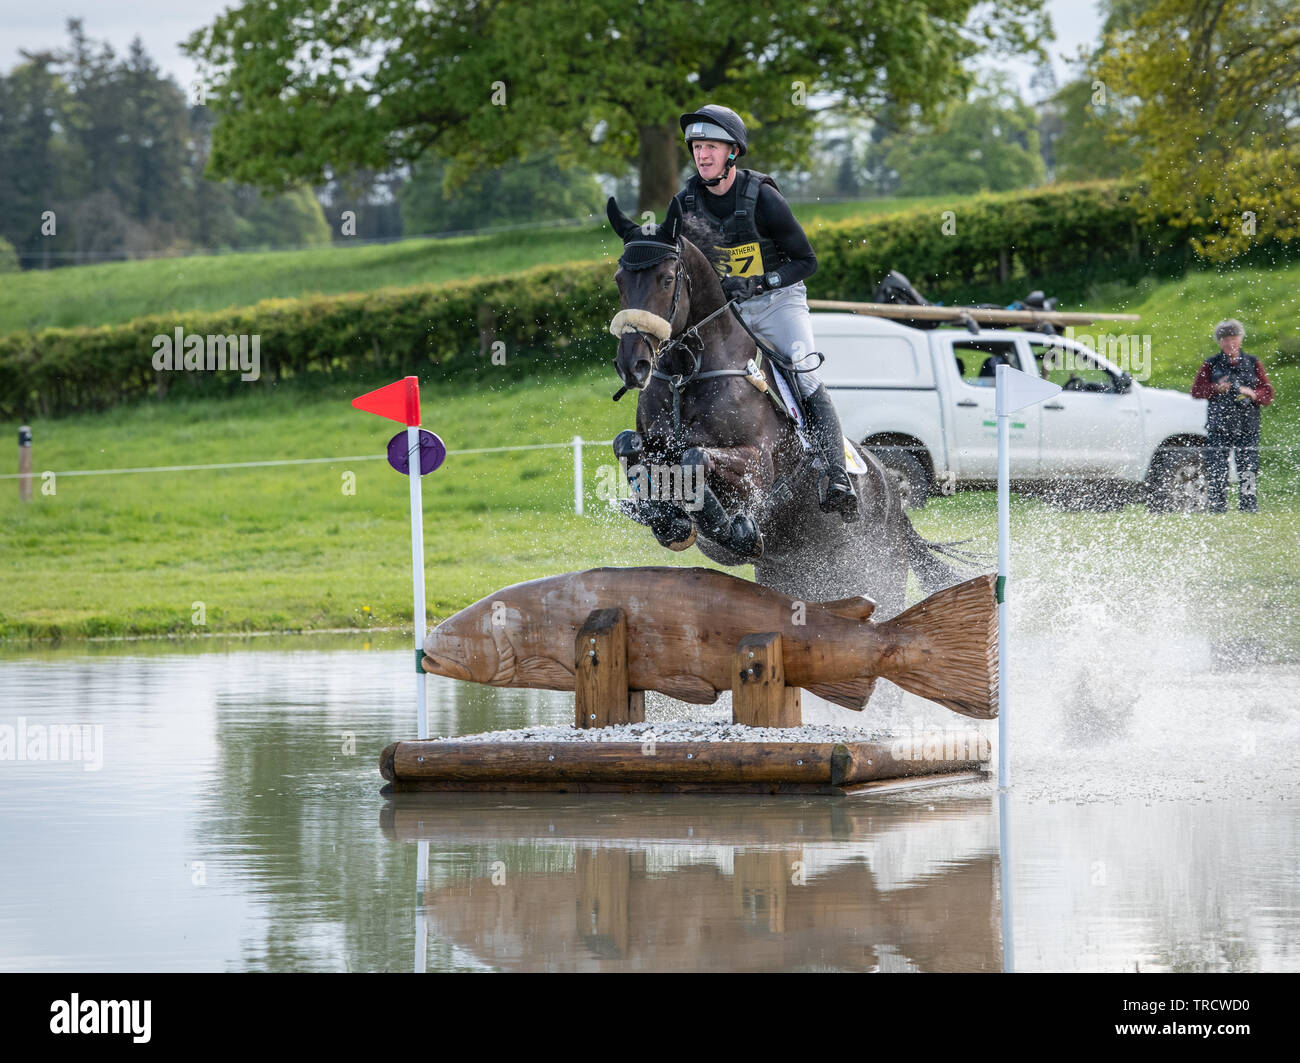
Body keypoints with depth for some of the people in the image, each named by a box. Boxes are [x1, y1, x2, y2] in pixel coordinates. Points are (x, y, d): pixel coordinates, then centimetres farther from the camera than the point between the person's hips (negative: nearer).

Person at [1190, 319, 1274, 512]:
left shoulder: (1252, 363, 13)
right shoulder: (1211, 364, 10)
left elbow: (1267, 393, 11)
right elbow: (1196, 391, 6)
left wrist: (1252, 394, -9)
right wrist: (1217, 388, -11)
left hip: (1247, 425, 1)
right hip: (1219, 425, -1)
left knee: (1249, 468, -6)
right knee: (1216, 468, -5)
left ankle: (1249, 504, 0)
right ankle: (1217, 505, 2)